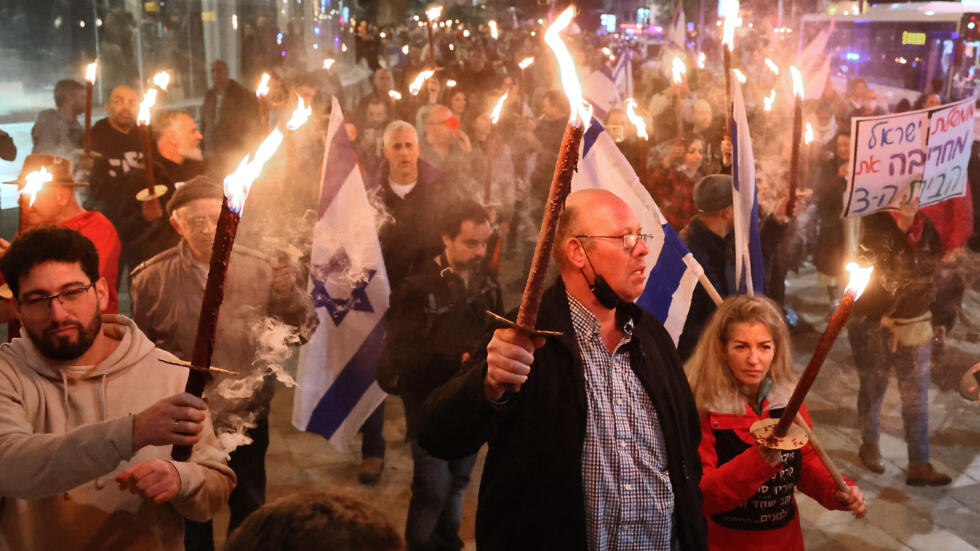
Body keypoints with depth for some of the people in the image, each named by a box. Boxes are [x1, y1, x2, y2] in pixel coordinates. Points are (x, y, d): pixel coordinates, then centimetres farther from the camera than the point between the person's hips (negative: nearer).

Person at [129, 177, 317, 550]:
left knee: (250, 516, 19)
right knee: (190, 517, 19)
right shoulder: (152, 278, -9)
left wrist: (289, 294, -25)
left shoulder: (257, 268, -7)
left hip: (248, 417, 1)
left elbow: (304, 328, -7)